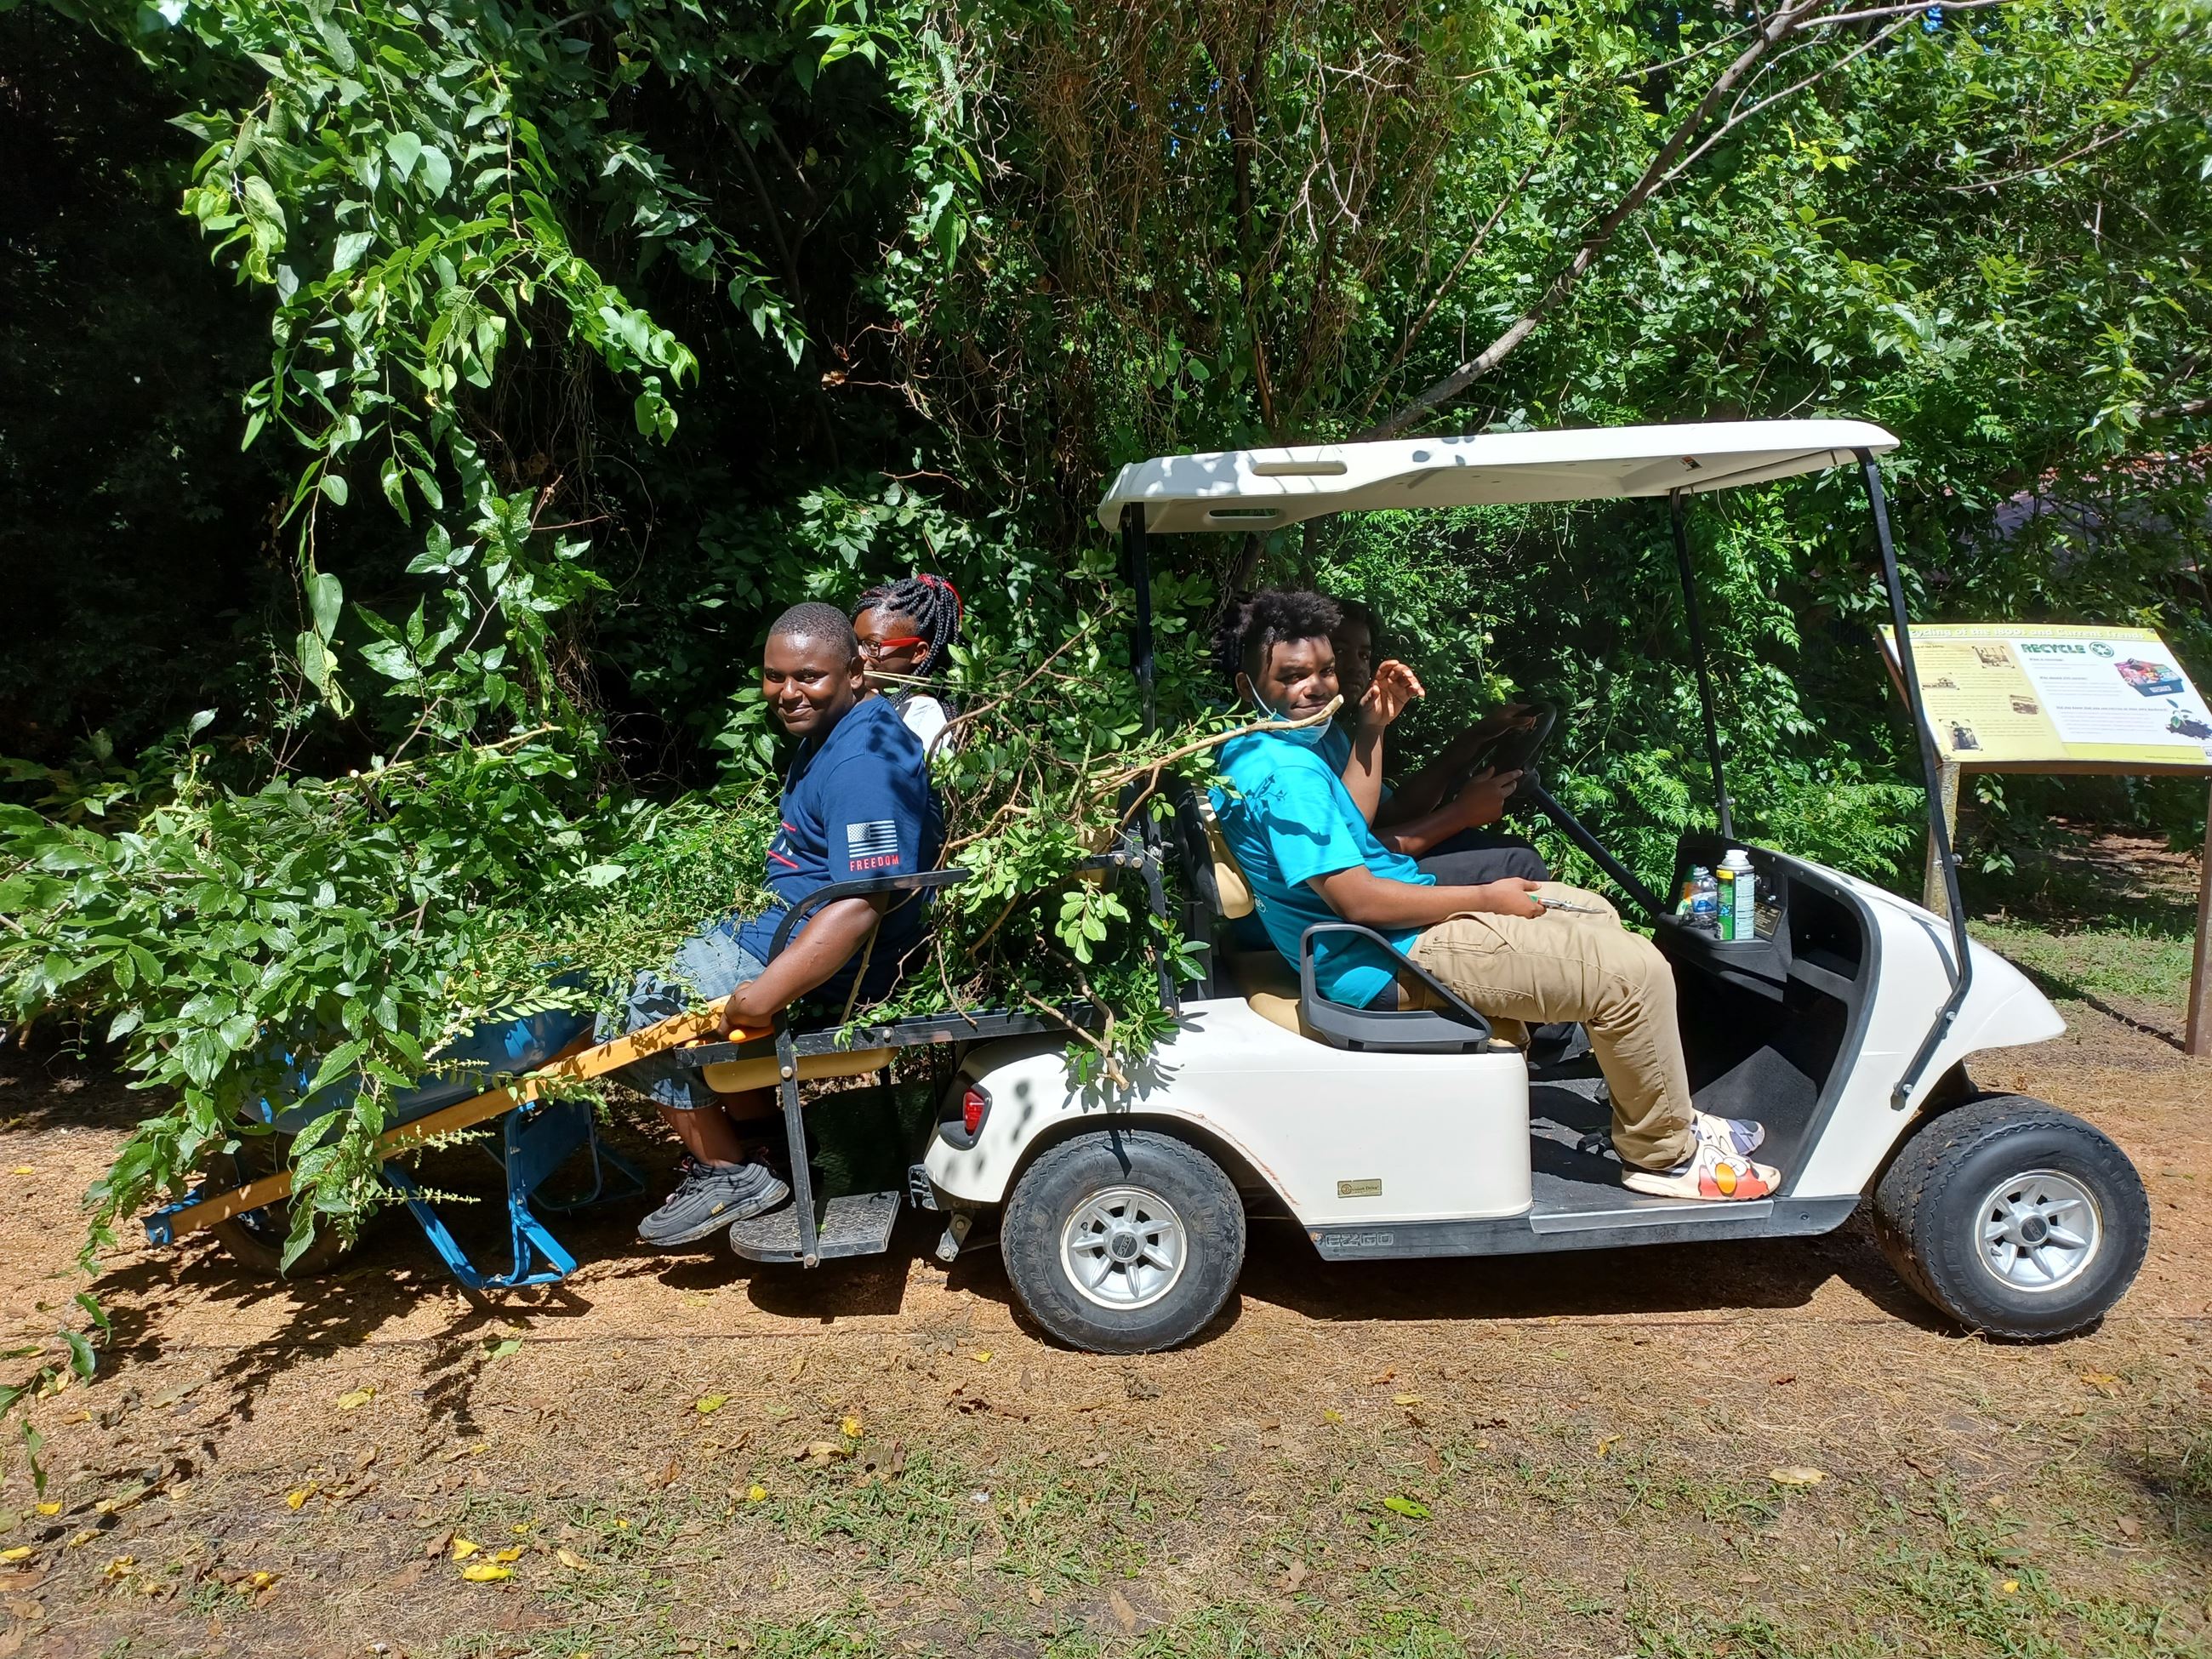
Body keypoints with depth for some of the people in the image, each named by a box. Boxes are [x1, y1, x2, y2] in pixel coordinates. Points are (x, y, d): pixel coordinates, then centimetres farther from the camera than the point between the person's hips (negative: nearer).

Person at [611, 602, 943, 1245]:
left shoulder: (864, 762, -26)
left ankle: (730, 1174, 4)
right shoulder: (829, 733, 8)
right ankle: (750, 1144, 27)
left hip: (819, 959, -11)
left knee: (645, 1010, -8)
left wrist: (766, 995, -35)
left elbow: (864, 903, -34)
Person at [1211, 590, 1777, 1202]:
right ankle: (1662, 1155, 8)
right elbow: (1356, 899, -27)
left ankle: (1670, 1113, 28)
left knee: (1594, 914, 22)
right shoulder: (1283, 772, -24)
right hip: (1396, 961, -12)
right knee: (1633, 968, -14)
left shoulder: (1253, 749, 8)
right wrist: (1486, 898, -16)